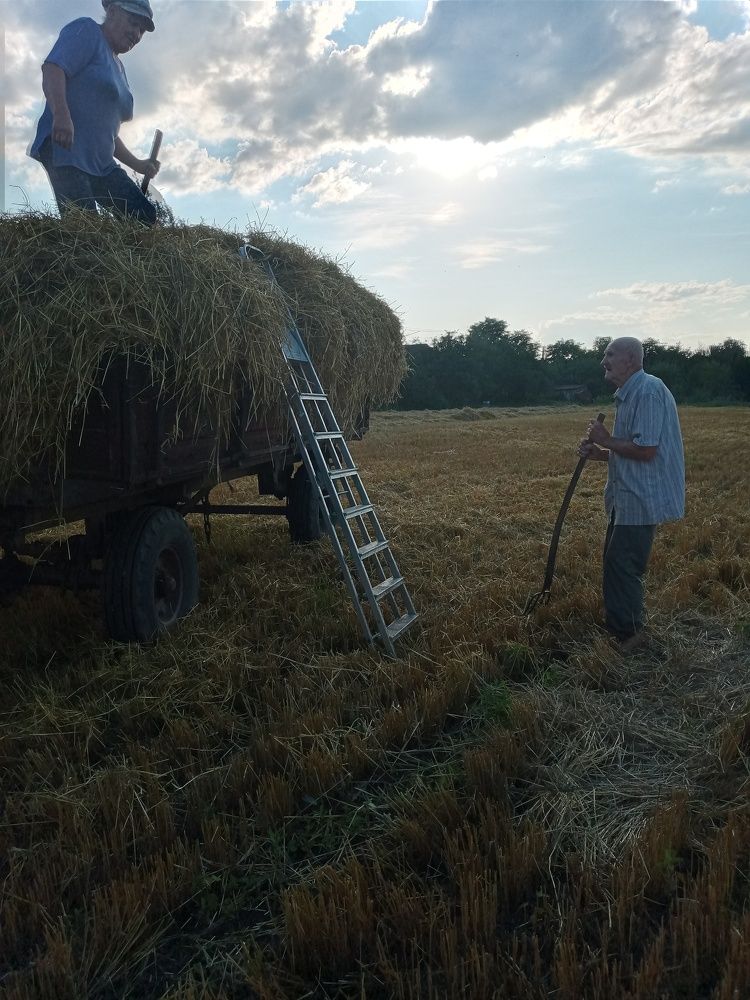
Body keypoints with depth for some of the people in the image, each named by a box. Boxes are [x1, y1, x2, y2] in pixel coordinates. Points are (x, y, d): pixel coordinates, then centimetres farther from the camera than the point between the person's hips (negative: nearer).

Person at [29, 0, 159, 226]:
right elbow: (52, 68, -13)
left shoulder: (118, 67, 28)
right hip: (66, 150, -9)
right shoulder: (86, 30, 4)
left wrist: (137, 164, 25)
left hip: (101, 163, 9)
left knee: (147, 218, -3)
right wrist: (61, 114, -29)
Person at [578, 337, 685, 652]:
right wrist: (598, 453, 5)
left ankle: (627, 633, 9)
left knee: (622, 564, -4)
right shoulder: (628, 394, 15)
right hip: (627, 496, 11)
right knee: (615, 561, 18)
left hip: (641, 498, -11)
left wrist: (606, 440, -13)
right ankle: (618, 624, 32)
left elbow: (645, 450, -25)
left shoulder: (648, 391, -19)